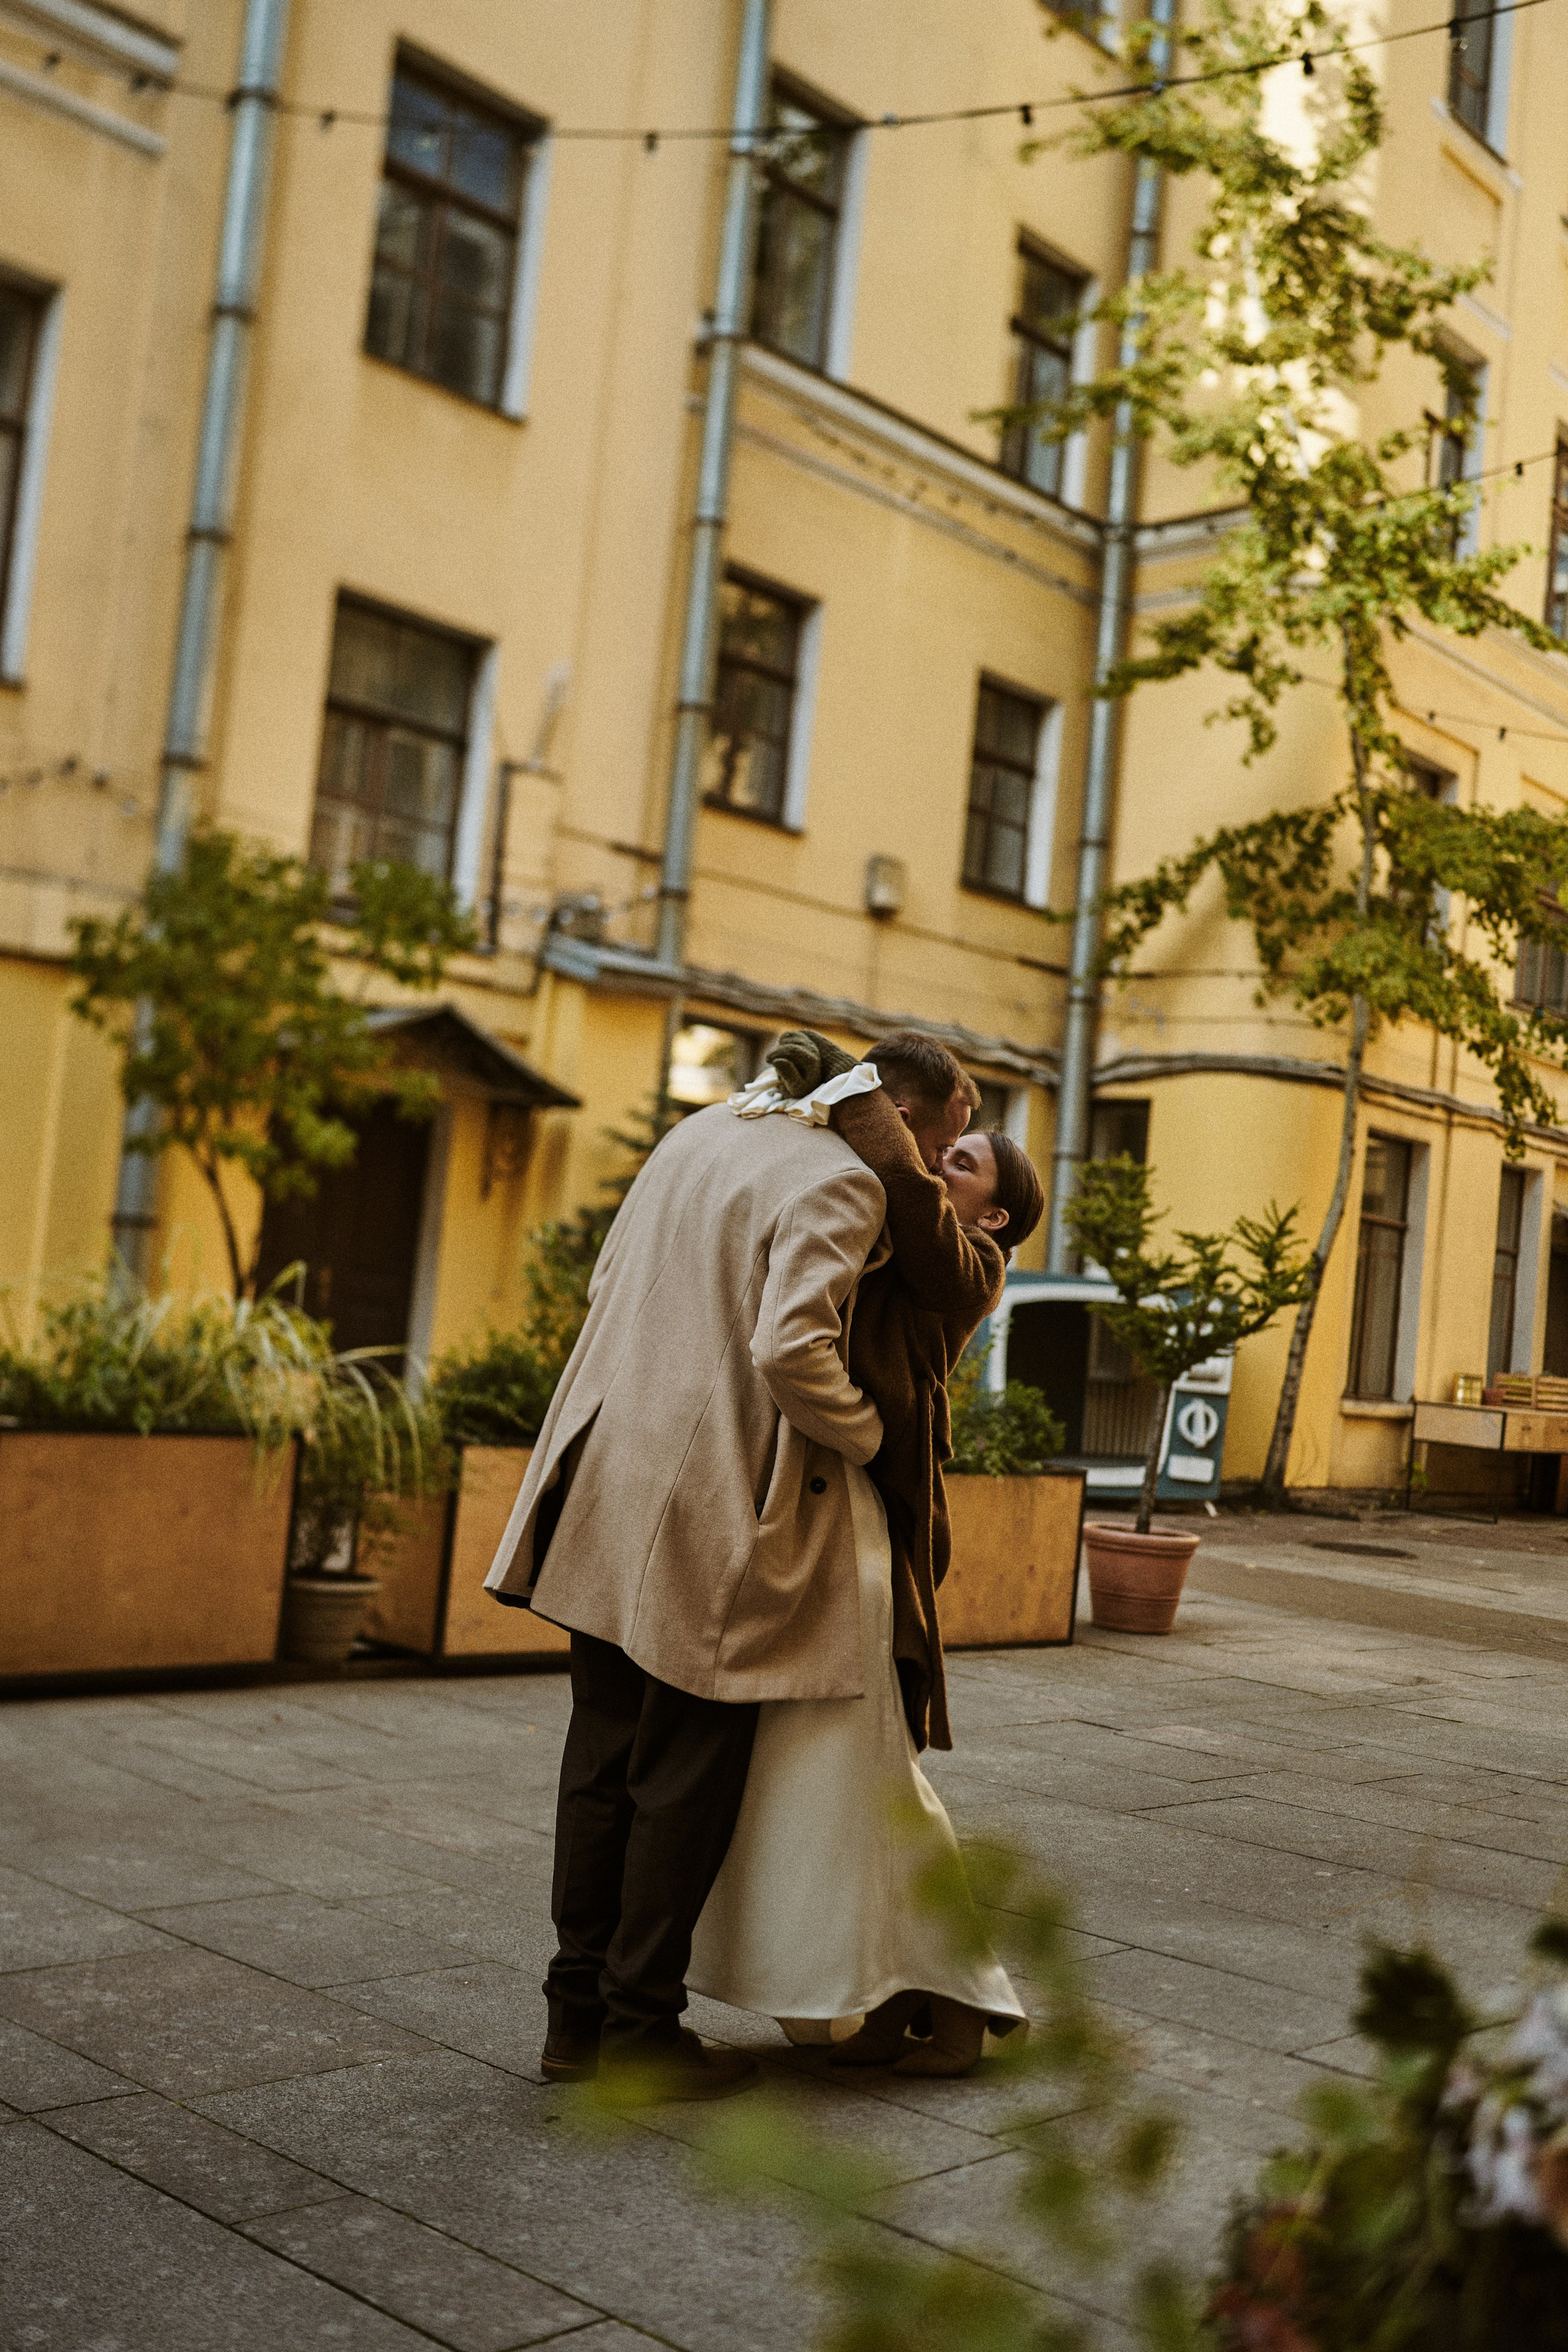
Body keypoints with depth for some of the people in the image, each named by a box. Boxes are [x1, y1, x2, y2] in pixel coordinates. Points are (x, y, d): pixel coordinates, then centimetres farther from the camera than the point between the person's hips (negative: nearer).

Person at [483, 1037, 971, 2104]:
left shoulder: (704, 1129, 13)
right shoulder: (841, 1186, -13)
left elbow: (609, 1284, 19)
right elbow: (792, 1348, -25)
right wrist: (864, 1435, -8)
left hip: (612, 1486, 8)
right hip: (711, 1511, -8)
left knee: (604, 1761, 15)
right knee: (687, 1779, 5)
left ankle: (580, 2013, 25)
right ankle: (641, 2027, 16)